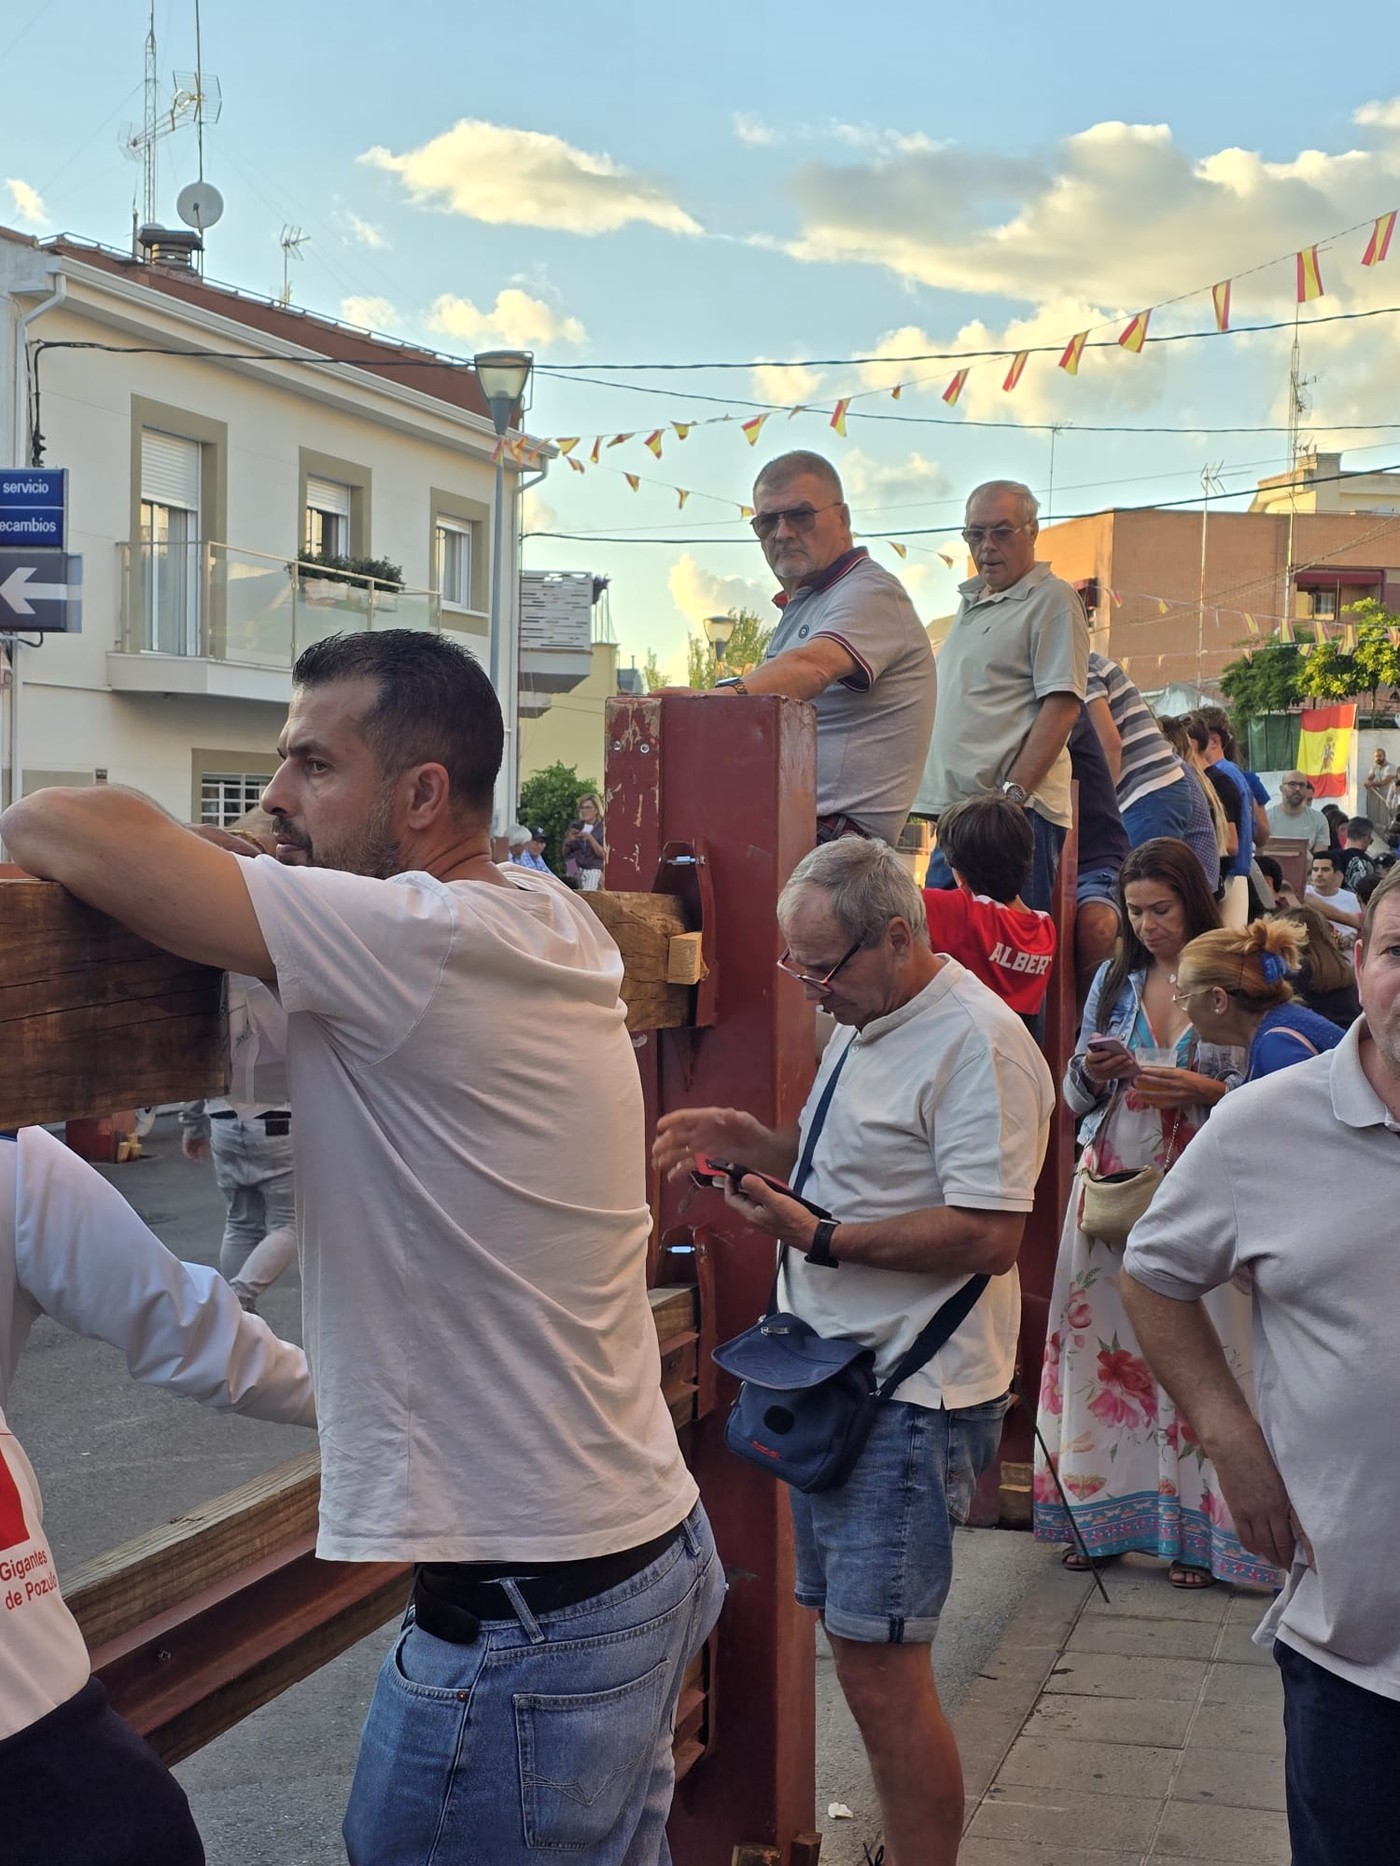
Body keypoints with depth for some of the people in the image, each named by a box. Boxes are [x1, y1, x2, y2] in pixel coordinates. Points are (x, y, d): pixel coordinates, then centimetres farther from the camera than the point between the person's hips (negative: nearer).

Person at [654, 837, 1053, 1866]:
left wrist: (819, 1237, -23)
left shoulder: (977, 1043, -17)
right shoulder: (863, 1026, 15)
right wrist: (757, 1143, 8)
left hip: (912, 1398, -10)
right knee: (863, 1650, 15)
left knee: (878, 1666, -7)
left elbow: (990, 1233, -23)